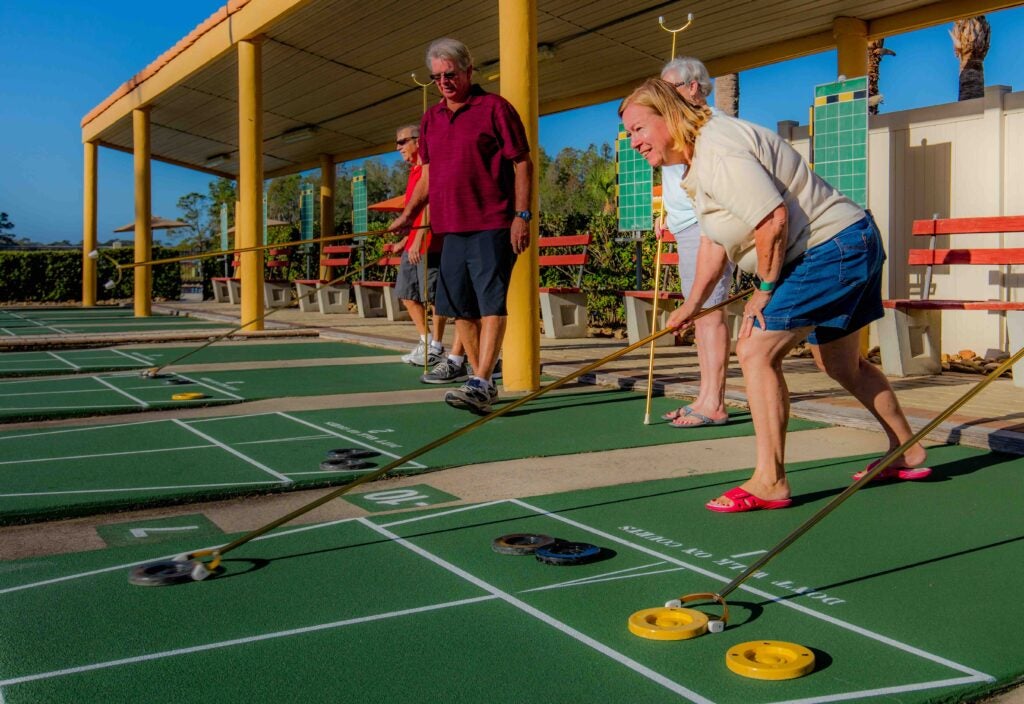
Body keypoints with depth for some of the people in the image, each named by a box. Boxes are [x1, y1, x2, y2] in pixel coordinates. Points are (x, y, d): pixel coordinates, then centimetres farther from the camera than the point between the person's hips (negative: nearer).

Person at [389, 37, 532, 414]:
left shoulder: (494, 107, -2)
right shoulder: (431, 119, 16)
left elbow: (522, 163, -5)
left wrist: (522, 215, -13)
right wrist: (409, 212, 12)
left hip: (492, 224, -7)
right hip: (451, 226, 7)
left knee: (490, 302, -11)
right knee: (459, 306, 8)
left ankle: (481, 385, -15)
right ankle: (480, 377, 18)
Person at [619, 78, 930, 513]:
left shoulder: (717, 151, -24)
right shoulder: (698, 156, 10)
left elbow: (774, 219, -31)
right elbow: (715, 235, 19)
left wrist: (764, 291, -18)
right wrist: (693, 302, 20)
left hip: (833, 246, -11)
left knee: (756, 350, -17)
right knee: (841, 365, 23)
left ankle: (769, 483, -14)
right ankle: (908, 454, 39)